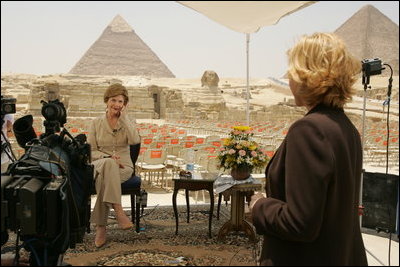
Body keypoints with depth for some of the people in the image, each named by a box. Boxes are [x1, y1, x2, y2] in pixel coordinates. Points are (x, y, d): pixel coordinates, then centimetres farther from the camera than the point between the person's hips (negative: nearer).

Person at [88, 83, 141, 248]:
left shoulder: (127, 122, 9)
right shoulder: (96, 123, 9)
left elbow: (135, 140, -14)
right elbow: (90, 151, 4)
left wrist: (123, 117, -10)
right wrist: (107, 157, -16)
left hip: (123, 167, 0)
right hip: (99, 165, 0)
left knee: (104, 179, -36)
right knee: (108, 164, -39)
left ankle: (100, 227, -31)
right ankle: (118, 210, -44)